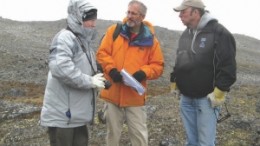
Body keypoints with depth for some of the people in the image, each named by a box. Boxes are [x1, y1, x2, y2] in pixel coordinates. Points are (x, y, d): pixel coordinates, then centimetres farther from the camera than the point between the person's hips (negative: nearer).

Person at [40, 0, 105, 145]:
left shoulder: (83, 40, 15)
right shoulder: (65, 37, -16)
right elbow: (60, 68, -31)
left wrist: (97, 80, 5)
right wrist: (90, 81, -22)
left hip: (78, 112, 9)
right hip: (62, 113, -9)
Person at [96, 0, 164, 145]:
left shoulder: (150, 40, -1)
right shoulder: (114, 30, 1)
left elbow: (158, 65, 1)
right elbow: (102, 52, 0)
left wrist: (143, 73, -18)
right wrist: (111, 69, -17)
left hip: (135, 96, -1)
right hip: (113, 93, 1)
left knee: (140, 134, 8)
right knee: (113, 133, 16)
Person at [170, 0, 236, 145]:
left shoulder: (219, 33, -12)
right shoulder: (185, 34, 12)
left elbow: (228, 66, -16)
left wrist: (219, 92, -18)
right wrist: (174, 82, 18)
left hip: (206, 98, -7)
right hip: (186, 98, 7)